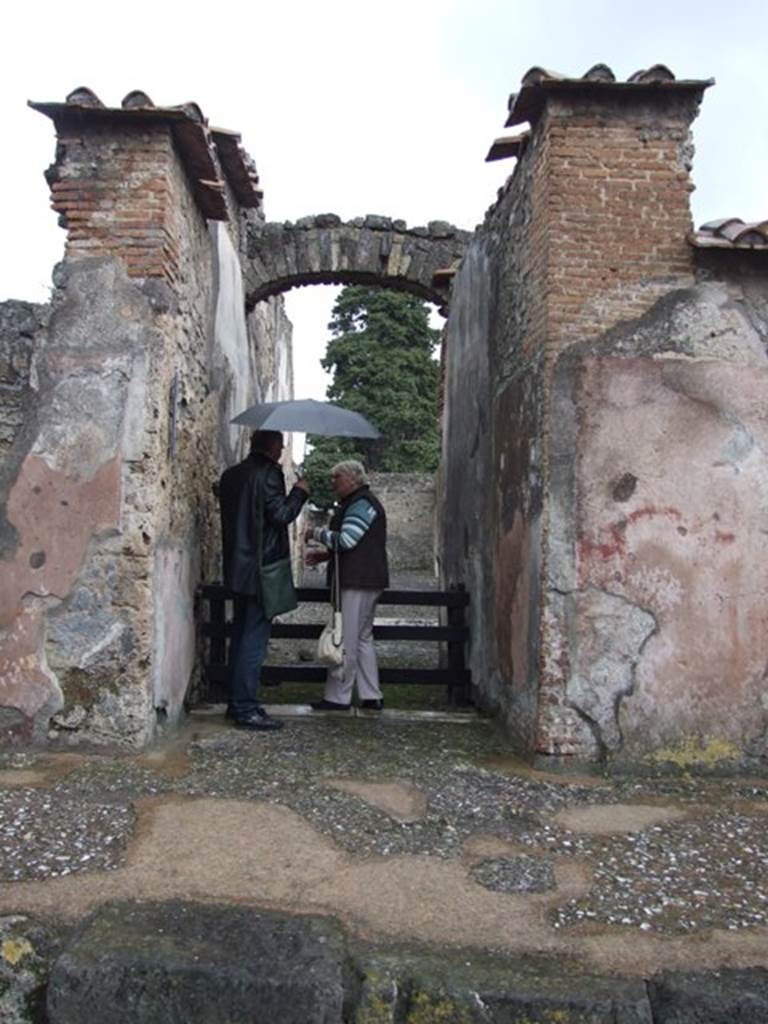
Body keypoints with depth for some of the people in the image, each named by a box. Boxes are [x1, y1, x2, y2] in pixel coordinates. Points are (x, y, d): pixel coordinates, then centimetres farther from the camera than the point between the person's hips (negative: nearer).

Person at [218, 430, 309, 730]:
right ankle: (247, 709, -2)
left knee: (241, 635, 16)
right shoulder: (268, 474, -13)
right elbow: (281, 514, -17)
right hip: (261, 568, -8)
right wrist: (299, 492, -1)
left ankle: (237, 702, 23)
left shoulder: (231, 475, 13)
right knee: (254, 639, -5)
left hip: (237, 567, 9)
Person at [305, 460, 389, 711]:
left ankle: (337, 697, -1)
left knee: (346, 640, -6)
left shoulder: (361, 504, -12)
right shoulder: (357, 503, 22)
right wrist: (324, 556, 16)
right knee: (363, 638, 13)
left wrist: (318, 533, -5)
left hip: (358, 582, -11)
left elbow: (346, 540, -21)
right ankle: (372, 696, 16)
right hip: (362, 580, 11)